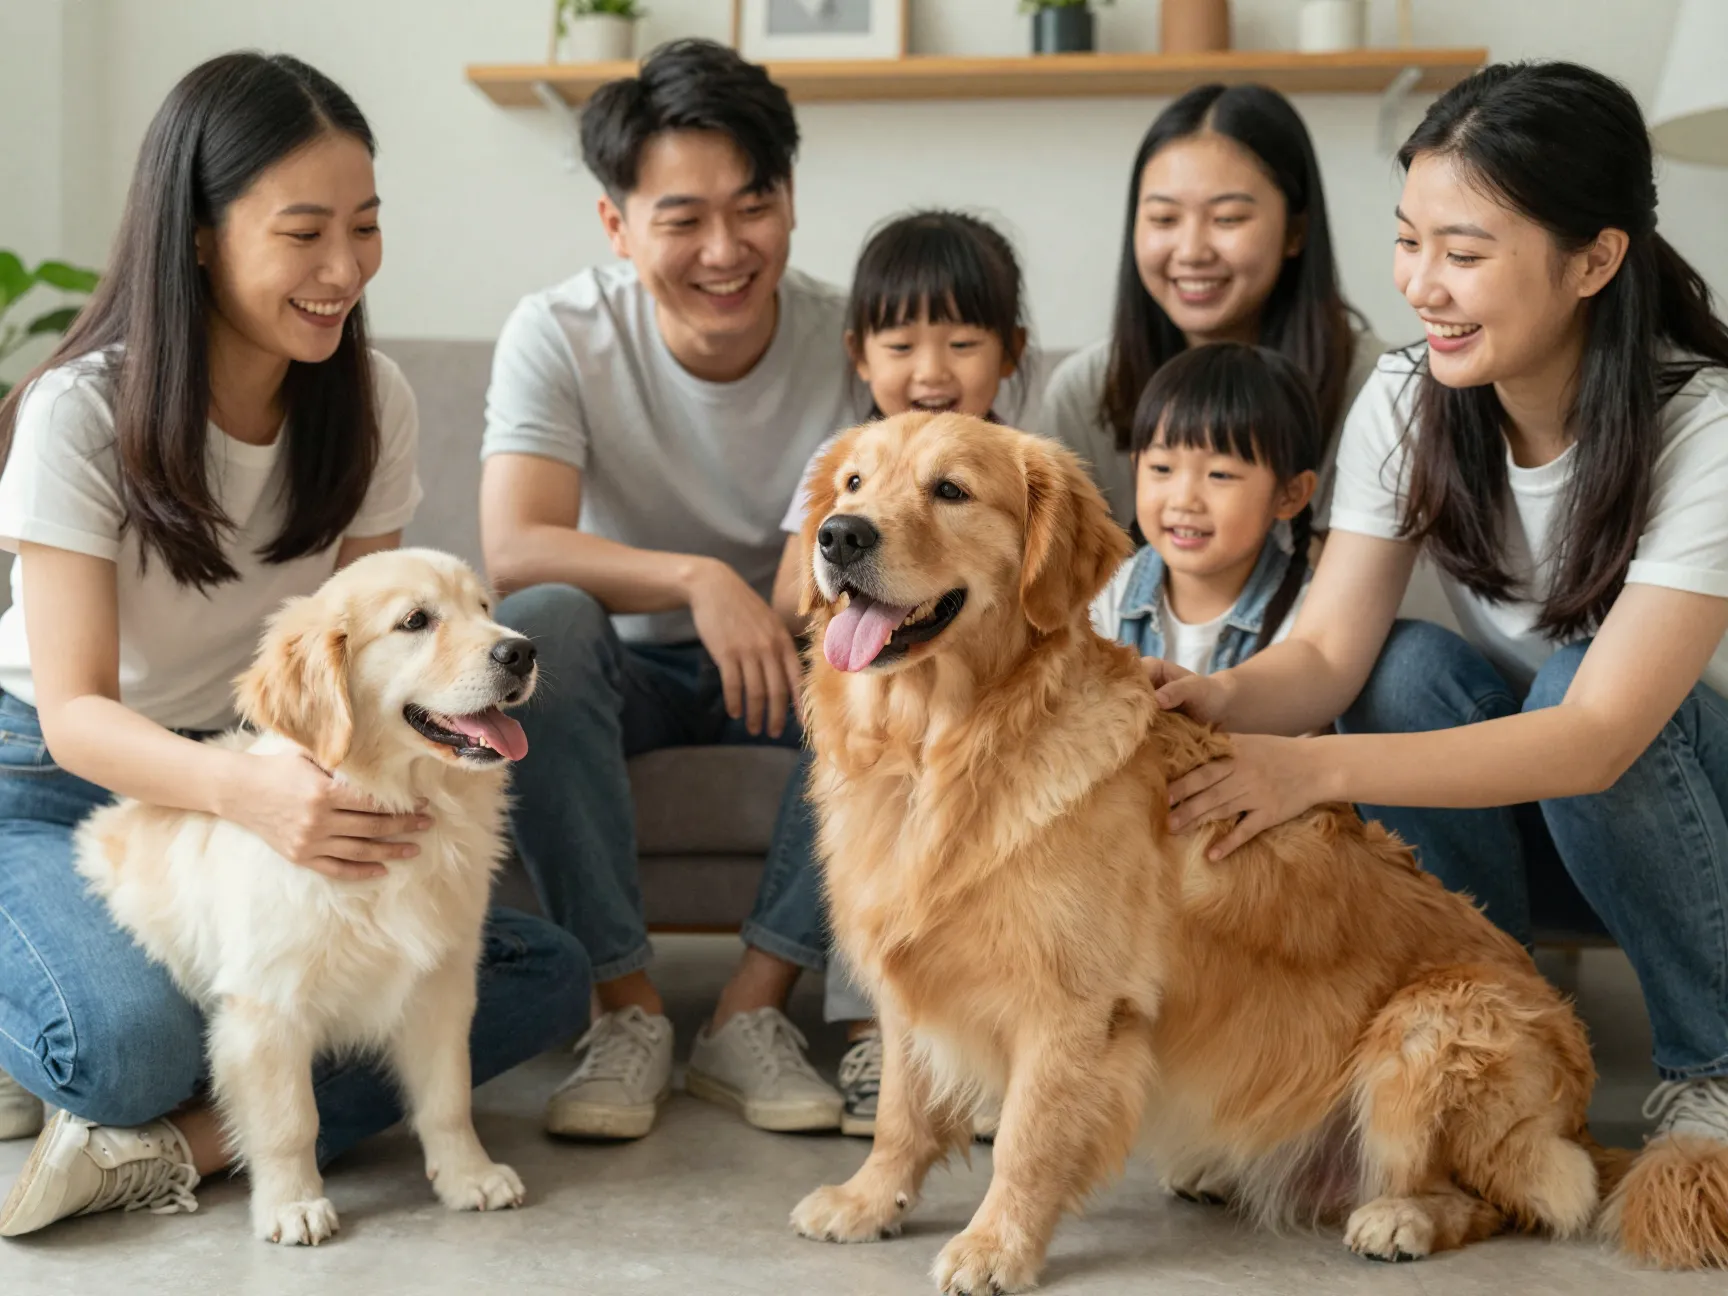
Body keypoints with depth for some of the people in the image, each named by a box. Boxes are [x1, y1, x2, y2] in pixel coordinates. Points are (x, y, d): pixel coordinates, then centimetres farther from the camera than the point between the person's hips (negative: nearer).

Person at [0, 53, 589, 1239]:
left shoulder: (372, 399, -5)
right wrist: (248, 788, -44)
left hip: (275, 781, 5)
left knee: (547, 978, -17)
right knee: (132, 1044, -36)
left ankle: (193, 1138, -24)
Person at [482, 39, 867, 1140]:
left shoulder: (850, 341, -13)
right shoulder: (560, 336, -16)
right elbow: (513, 550, -29)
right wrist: (699, 578, -43)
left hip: (791, 657, 1)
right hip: (627, 669, -1)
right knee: (534, 627, -35)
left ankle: (753, 1007, -20)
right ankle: (628, 1006, -23)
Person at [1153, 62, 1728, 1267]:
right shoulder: (1407, 402, -14)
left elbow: (1601, 735, -36)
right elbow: (1330, 651, -19)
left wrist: (1316, 769, -46)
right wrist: (1222, 697, -42)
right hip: (1506, 788, 3)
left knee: (1568, 671, -34)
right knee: (1412, 669, -27)